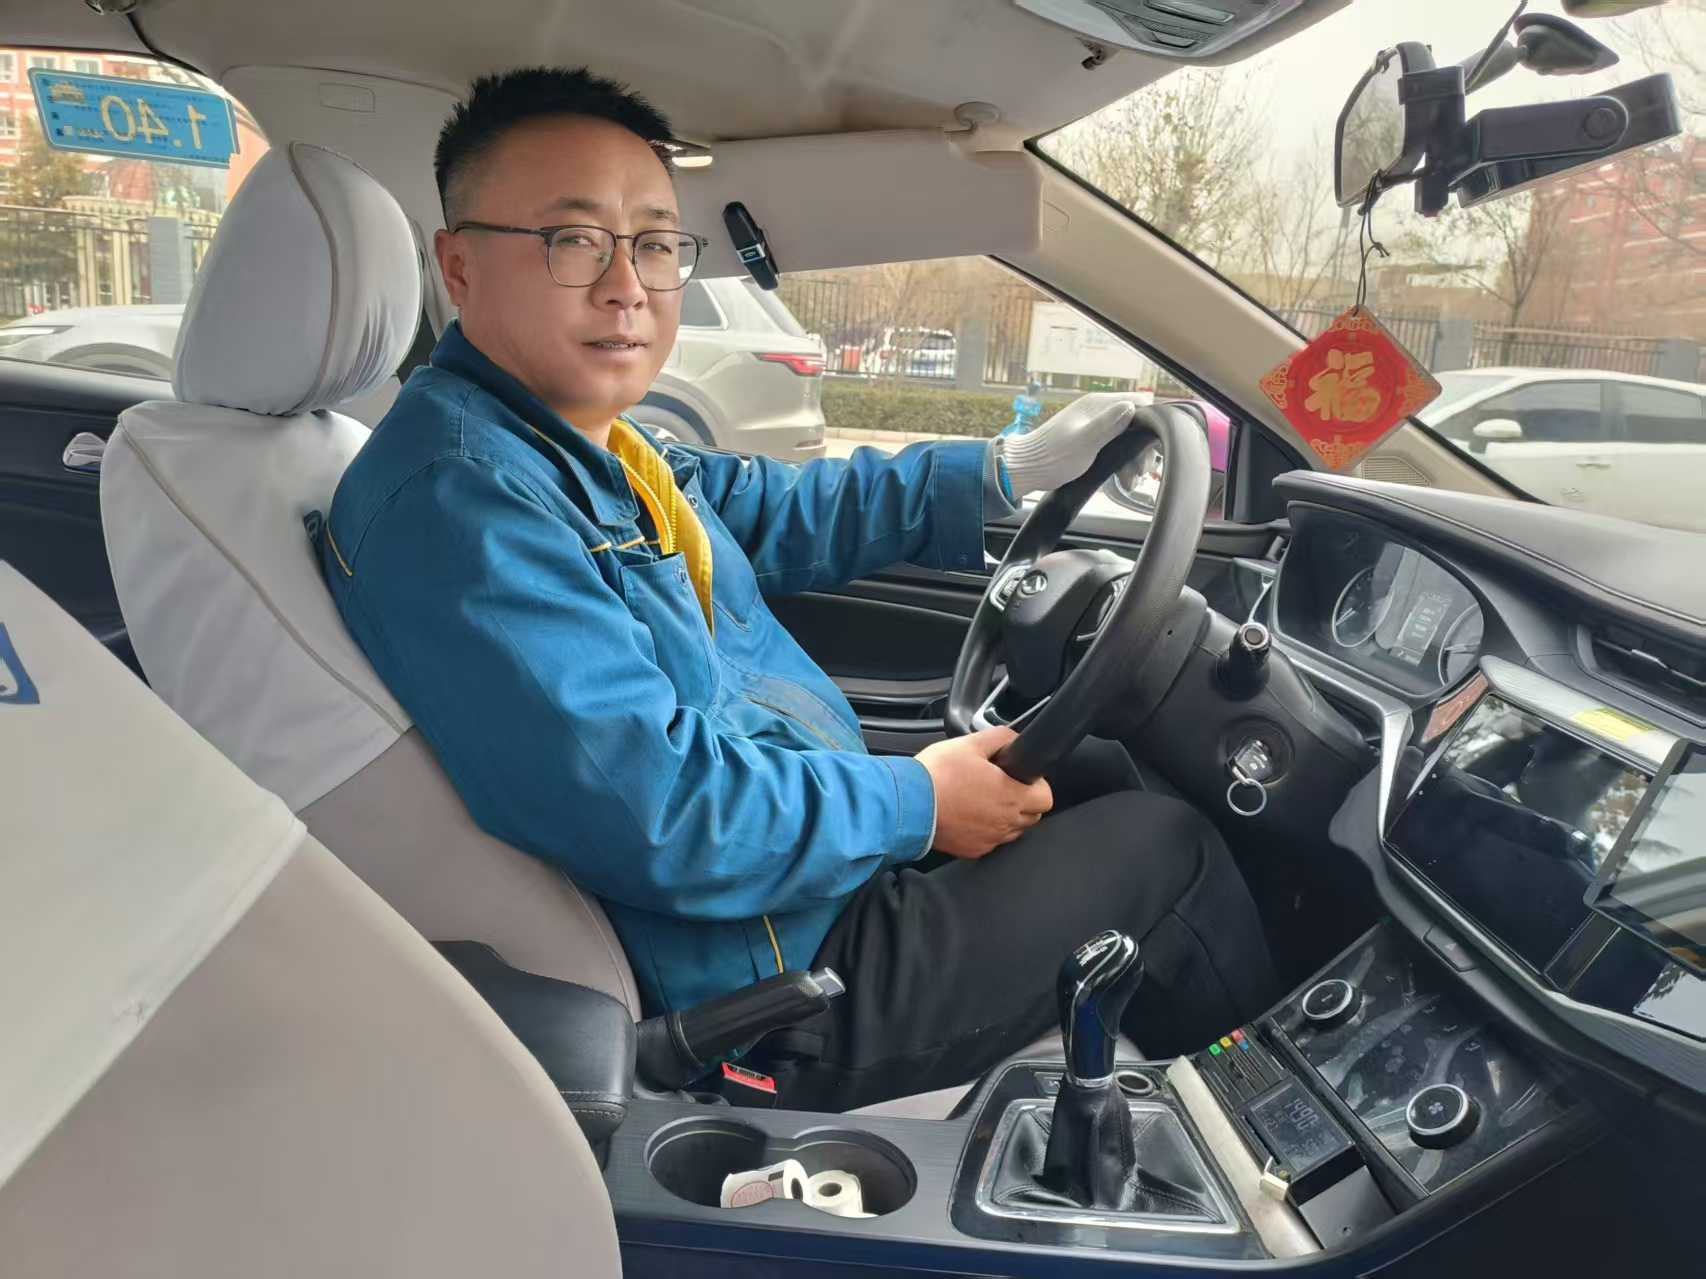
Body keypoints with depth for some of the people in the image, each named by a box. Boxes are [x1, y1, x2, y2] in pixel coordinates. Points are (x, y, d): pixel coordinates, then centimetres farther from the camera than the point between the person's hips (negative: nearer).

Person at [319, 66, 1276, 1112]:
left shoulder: (591, 449, 4)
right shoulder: (459, 500, -27)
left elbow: (785, 515, 15)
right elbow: (652, 812, -32)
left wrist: (1009, 475, 8)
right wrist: (916, 804, -20)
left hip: (828, 833, 10)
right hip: (775, 983, -10)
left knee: (1103, 769, 19)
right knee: (1166, 842, 1)